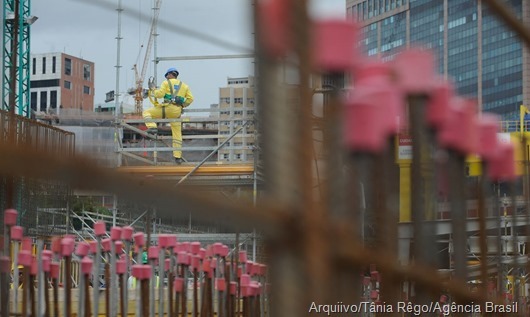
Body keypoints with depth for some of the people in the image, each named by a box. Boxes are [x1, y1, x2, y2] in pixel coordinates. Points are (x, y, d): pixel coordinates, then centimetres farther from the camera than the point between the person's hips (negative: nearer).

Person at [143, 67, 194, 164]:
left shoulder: (166, 83, 5)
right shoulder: (184, 85, 20)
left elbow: (159, 94, -7)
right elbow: (190, 98, 13)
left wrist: (153, 89, 10)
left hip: (167, 108, -5)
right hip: (177, 112, 5)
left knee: (146, 113, 10)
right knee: (177, 134, 9)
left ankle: (152, 127, -16)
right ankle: (178, 156, 6)